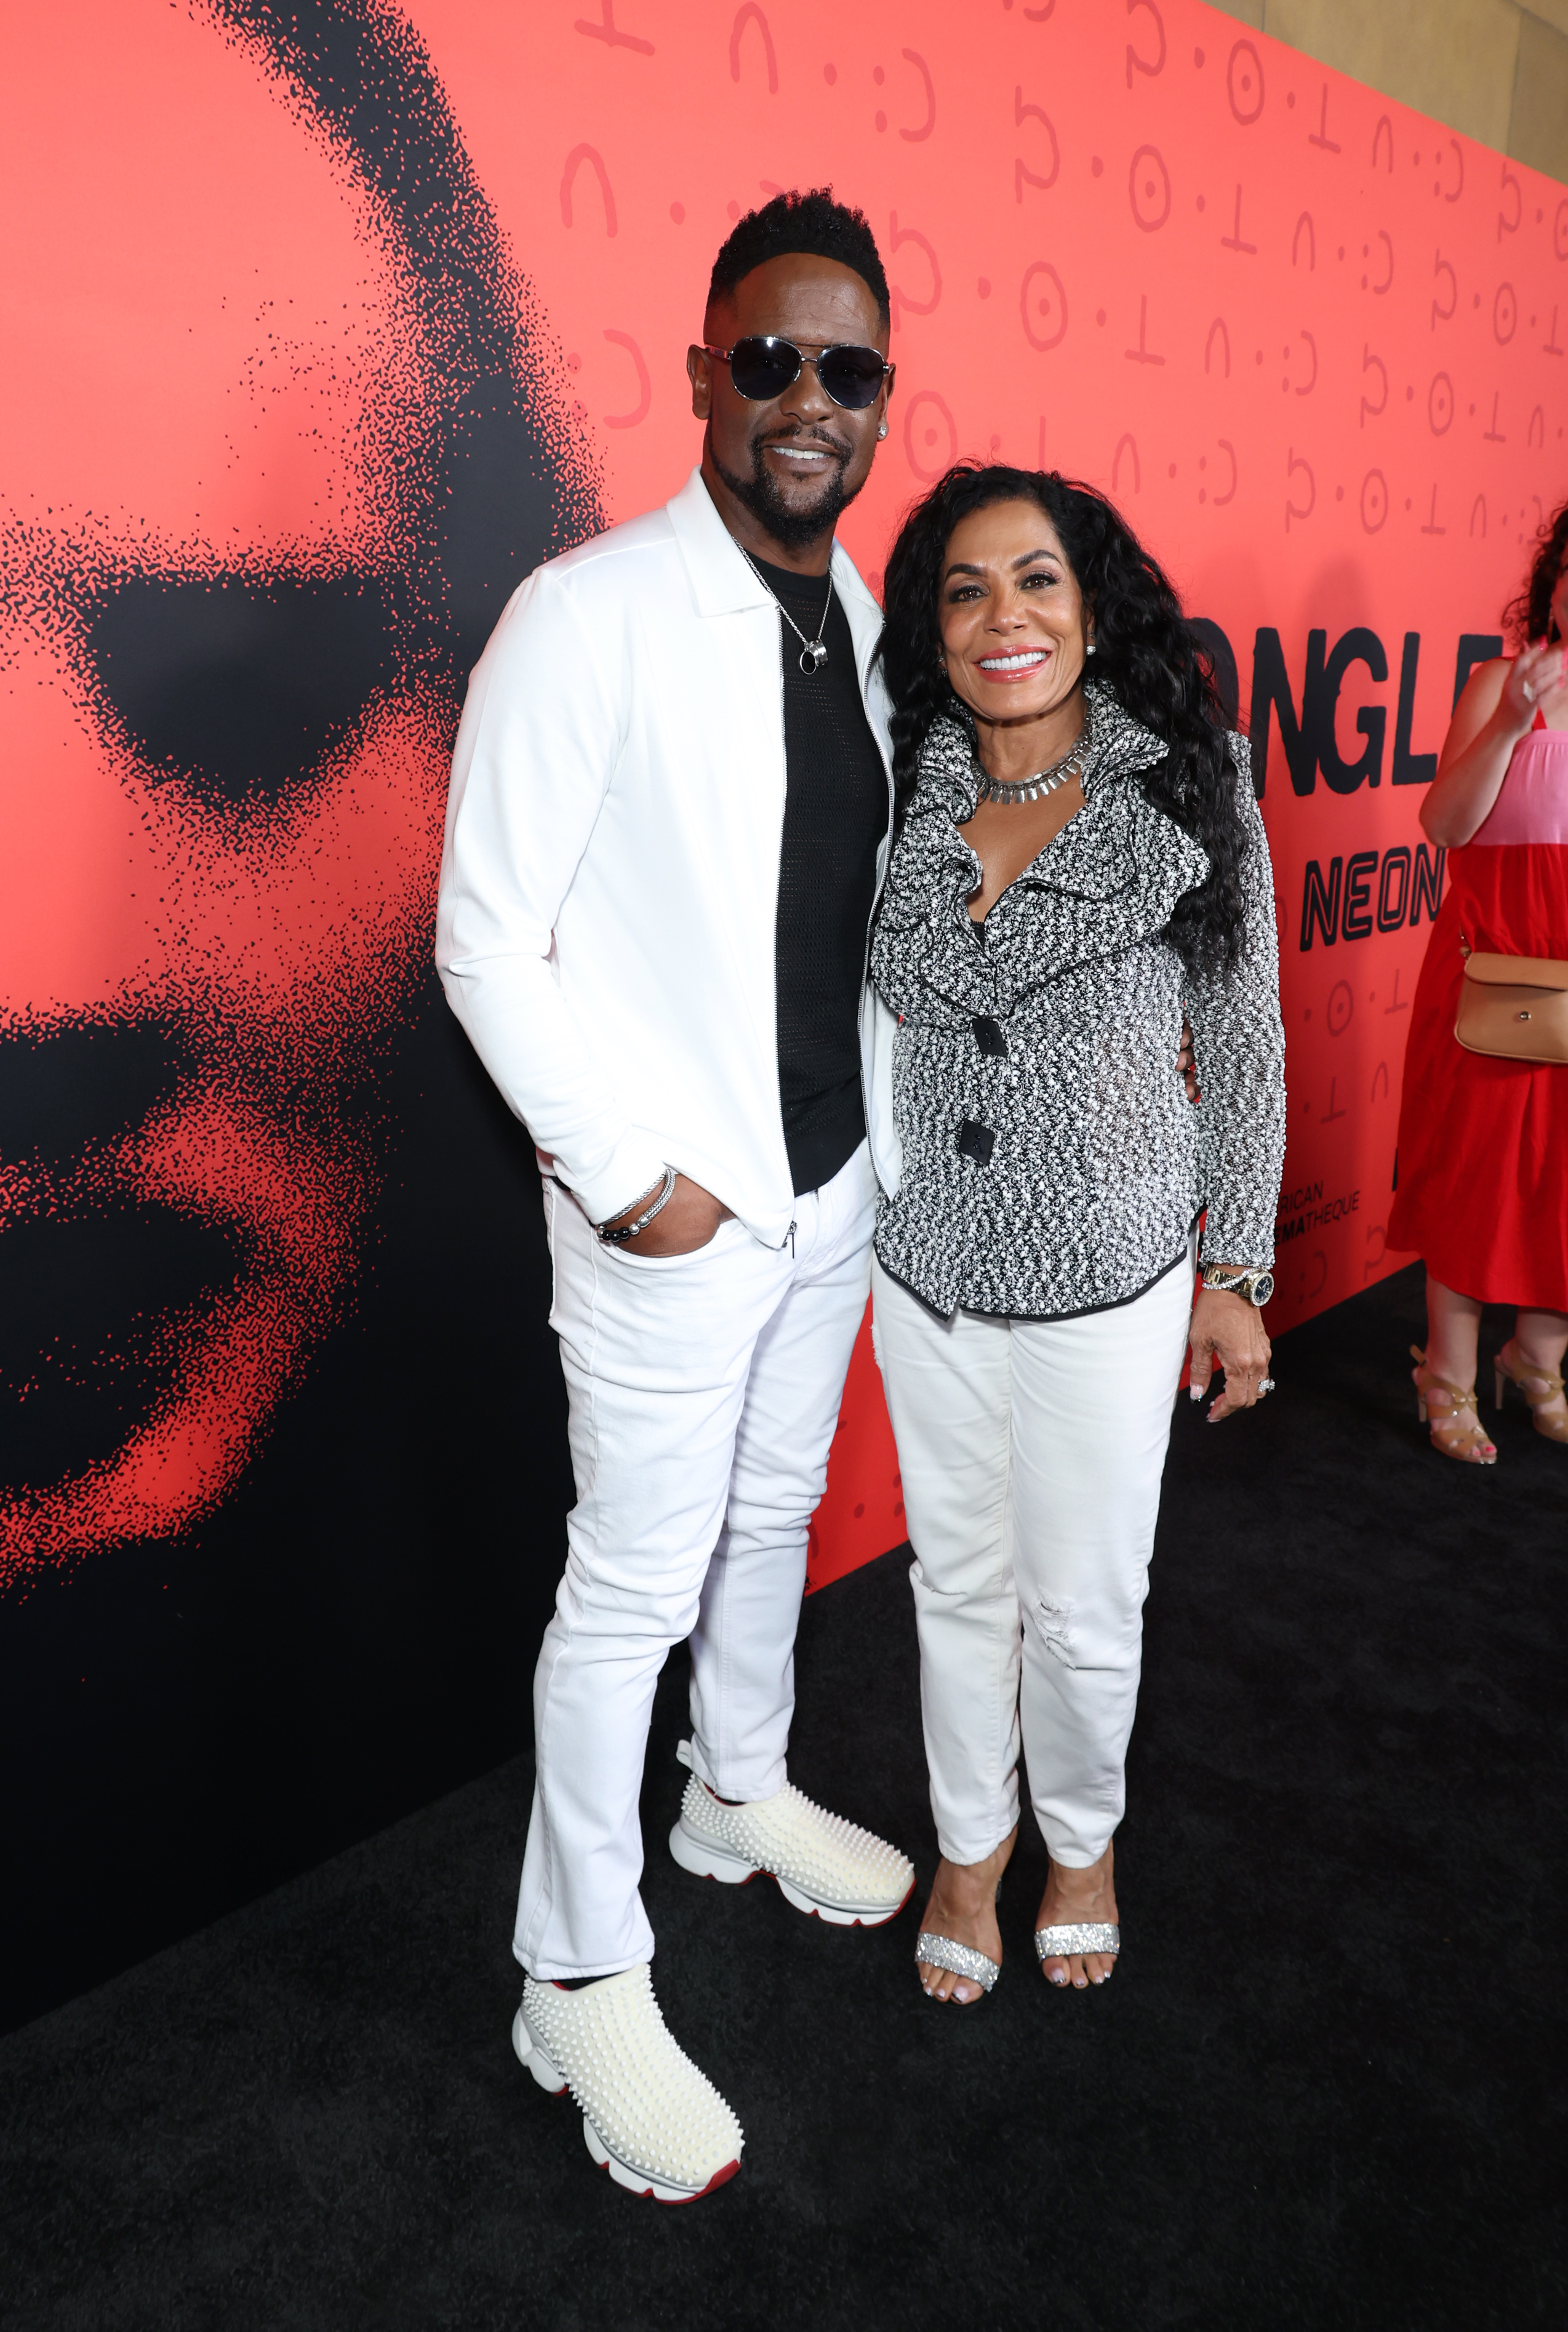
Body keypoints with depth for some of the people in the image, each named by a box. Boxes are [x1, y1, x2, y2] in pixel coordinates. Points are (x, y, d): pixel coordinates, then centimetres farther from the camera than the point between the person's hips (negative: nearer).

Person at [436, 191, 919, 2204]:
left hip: (836, 1186, 7)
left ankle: (742, 1801, 50)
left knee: (774, 1515, 23)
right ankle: (580, 1984, 28)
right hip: (670, 1210, -7)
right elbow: (486, 942, -16)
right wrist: (629, 1173, -16)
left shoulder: (871, 620, 5)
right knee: (632, 1588, 6)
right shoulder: (591, 615, -17)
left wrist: (887, 1123, 7)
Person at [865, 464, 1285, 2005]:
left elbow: (1244, 1052, -3)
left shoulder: (1190, 796, -9)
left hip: (1106, 1278, -2)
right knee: (959, 1583, 18)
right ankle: (970, 1843, 43)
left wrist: (1236, 1274, -1)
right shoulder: (907, 794, -2)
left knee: (1085, 1607, 12)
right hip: (927, 1264, 3)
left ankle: (1082, 1840, 43)